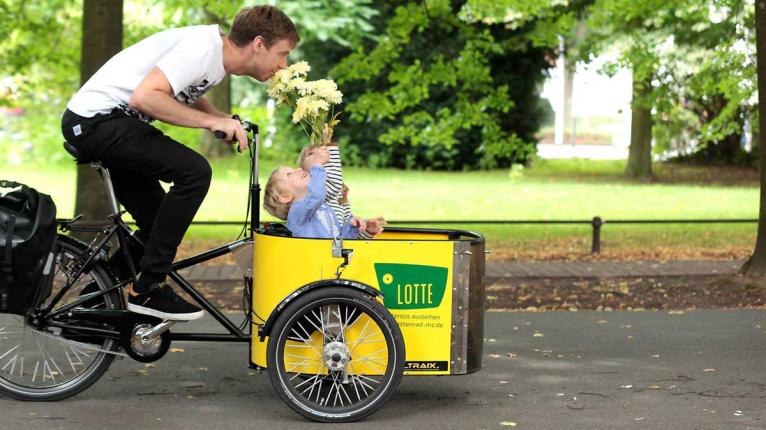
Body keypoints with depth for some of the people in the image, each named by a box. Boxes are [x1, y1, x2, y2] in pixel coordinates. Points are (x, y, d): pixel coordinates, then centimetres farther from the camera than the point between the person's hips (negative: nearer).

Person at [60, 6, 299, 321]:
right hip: (96, 118, -10)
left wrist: (225, 121, 9)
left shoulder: (220, 57, 10)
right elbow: (144, 97, -29)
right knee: (194, 171, -20)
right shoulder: (202, 48, -20)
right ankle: (147, 289, -15)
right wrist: (210, 121, -23)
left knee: (156, 221, 11)